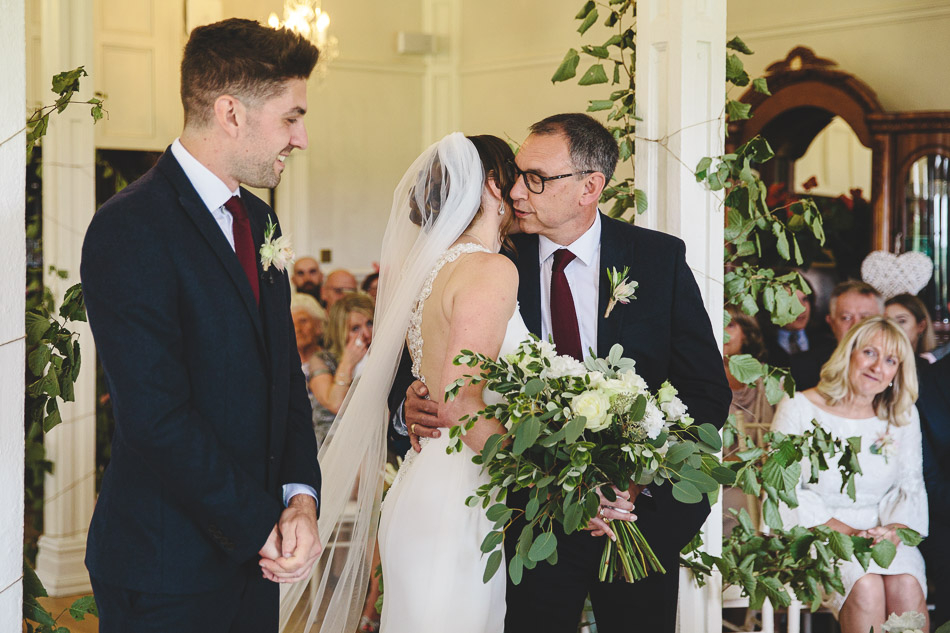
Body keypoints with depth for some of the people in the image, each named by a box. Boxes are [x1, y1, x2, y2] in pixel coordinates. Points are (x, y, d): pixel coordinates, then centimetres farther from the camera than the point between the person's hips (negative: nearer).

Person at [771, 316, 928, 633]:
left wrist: (896, 530, -14)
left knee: (907, 586, -28)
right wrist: (846, 532, -16)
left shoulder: (904, 416, 11)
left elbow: (910, 487, 9)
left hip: (886, 536, 3)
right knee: (865, 586, -32)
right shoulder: (798, 409, -1)